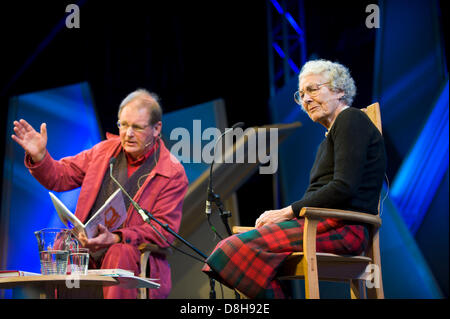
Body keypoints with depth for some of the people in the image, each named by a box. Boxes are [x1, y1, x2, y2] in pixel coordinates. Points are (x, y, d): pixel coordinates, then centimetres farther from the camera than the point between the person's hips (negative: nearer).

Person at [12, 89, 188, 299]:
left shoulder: (173, 173, -3)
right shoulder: (106, 150, 13)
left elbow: (164, 231, -9)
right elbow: (60, 177, 18)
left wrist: (116, 238, -23)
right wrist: (39, 157, -4)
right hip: (87, 249, 4)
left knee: (120, 254, -36)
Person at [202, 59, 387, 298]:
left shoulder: (350, 120, -1)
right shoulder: (330, 135, 29)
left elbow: (344, 188, -14)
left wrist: (288, 212, -9)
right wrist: (279, 215, 5)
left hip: (343, 227, -9)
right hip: (324, 224, 9)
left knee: (242, 246, -25)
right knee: (231, 247, -9)